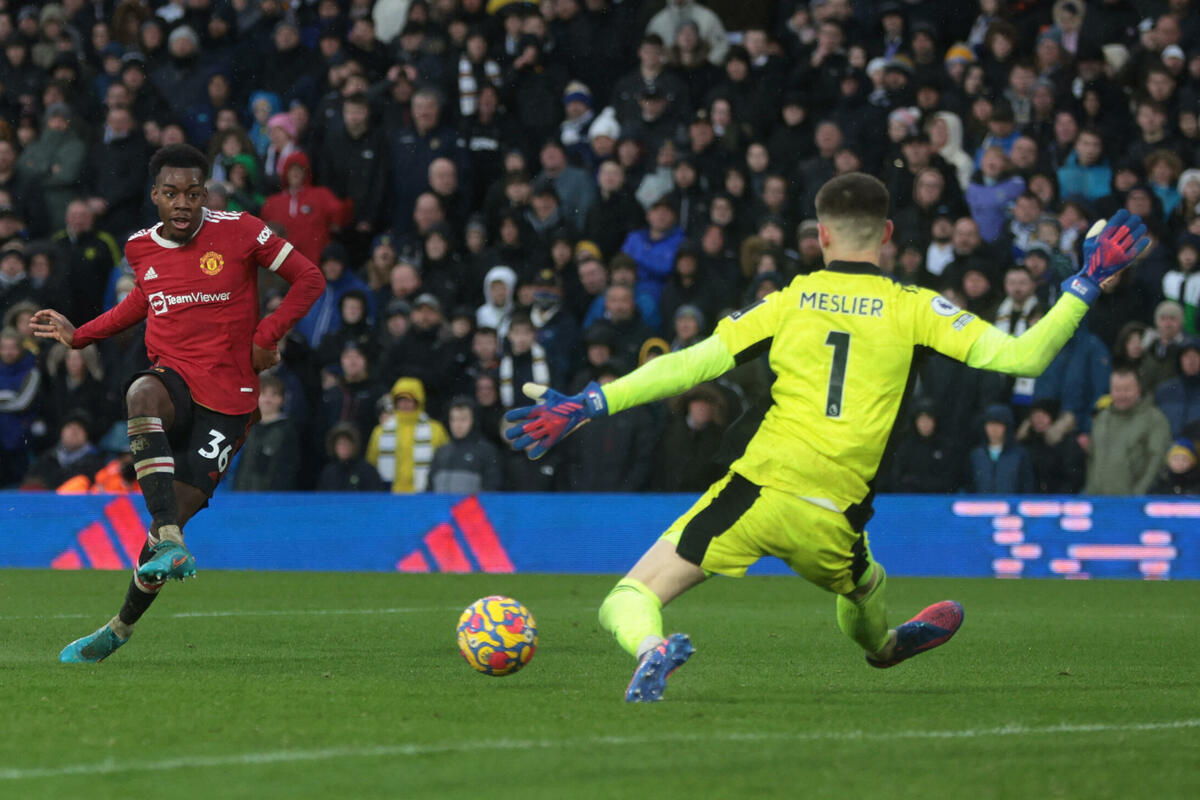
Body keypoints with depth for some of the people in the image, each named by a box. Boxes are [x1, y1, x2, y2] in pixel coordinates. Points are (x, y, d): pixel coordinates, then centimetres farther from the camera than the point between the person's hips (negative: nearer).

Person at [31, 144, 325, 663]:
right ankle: (171, 545, -43)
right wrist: (78, 335, 18)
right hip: (173, 378, 2)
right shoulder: (141, 248, 6)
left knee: (174, 517, -9)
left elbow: (309, 279, 0)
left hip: (227, 396, -2)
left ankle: (121, 628, 12)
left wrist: (266, 337, -8)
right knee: (142, 395, -38)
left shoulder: (238, 232, -7)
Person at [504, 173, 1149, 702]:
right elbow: (1021, 357, -1)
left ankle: (651, 649, -31)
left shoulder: (788, 302, 7)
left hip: (758, 491, -2)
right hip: (831, 523, 2)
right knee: (866, 591, 38)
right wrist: (1087, 285, 8)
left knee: (628, 602, 2)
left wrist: (586, 405, 8)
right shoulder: (912, 309, 6)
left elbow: (690, 365, 3)